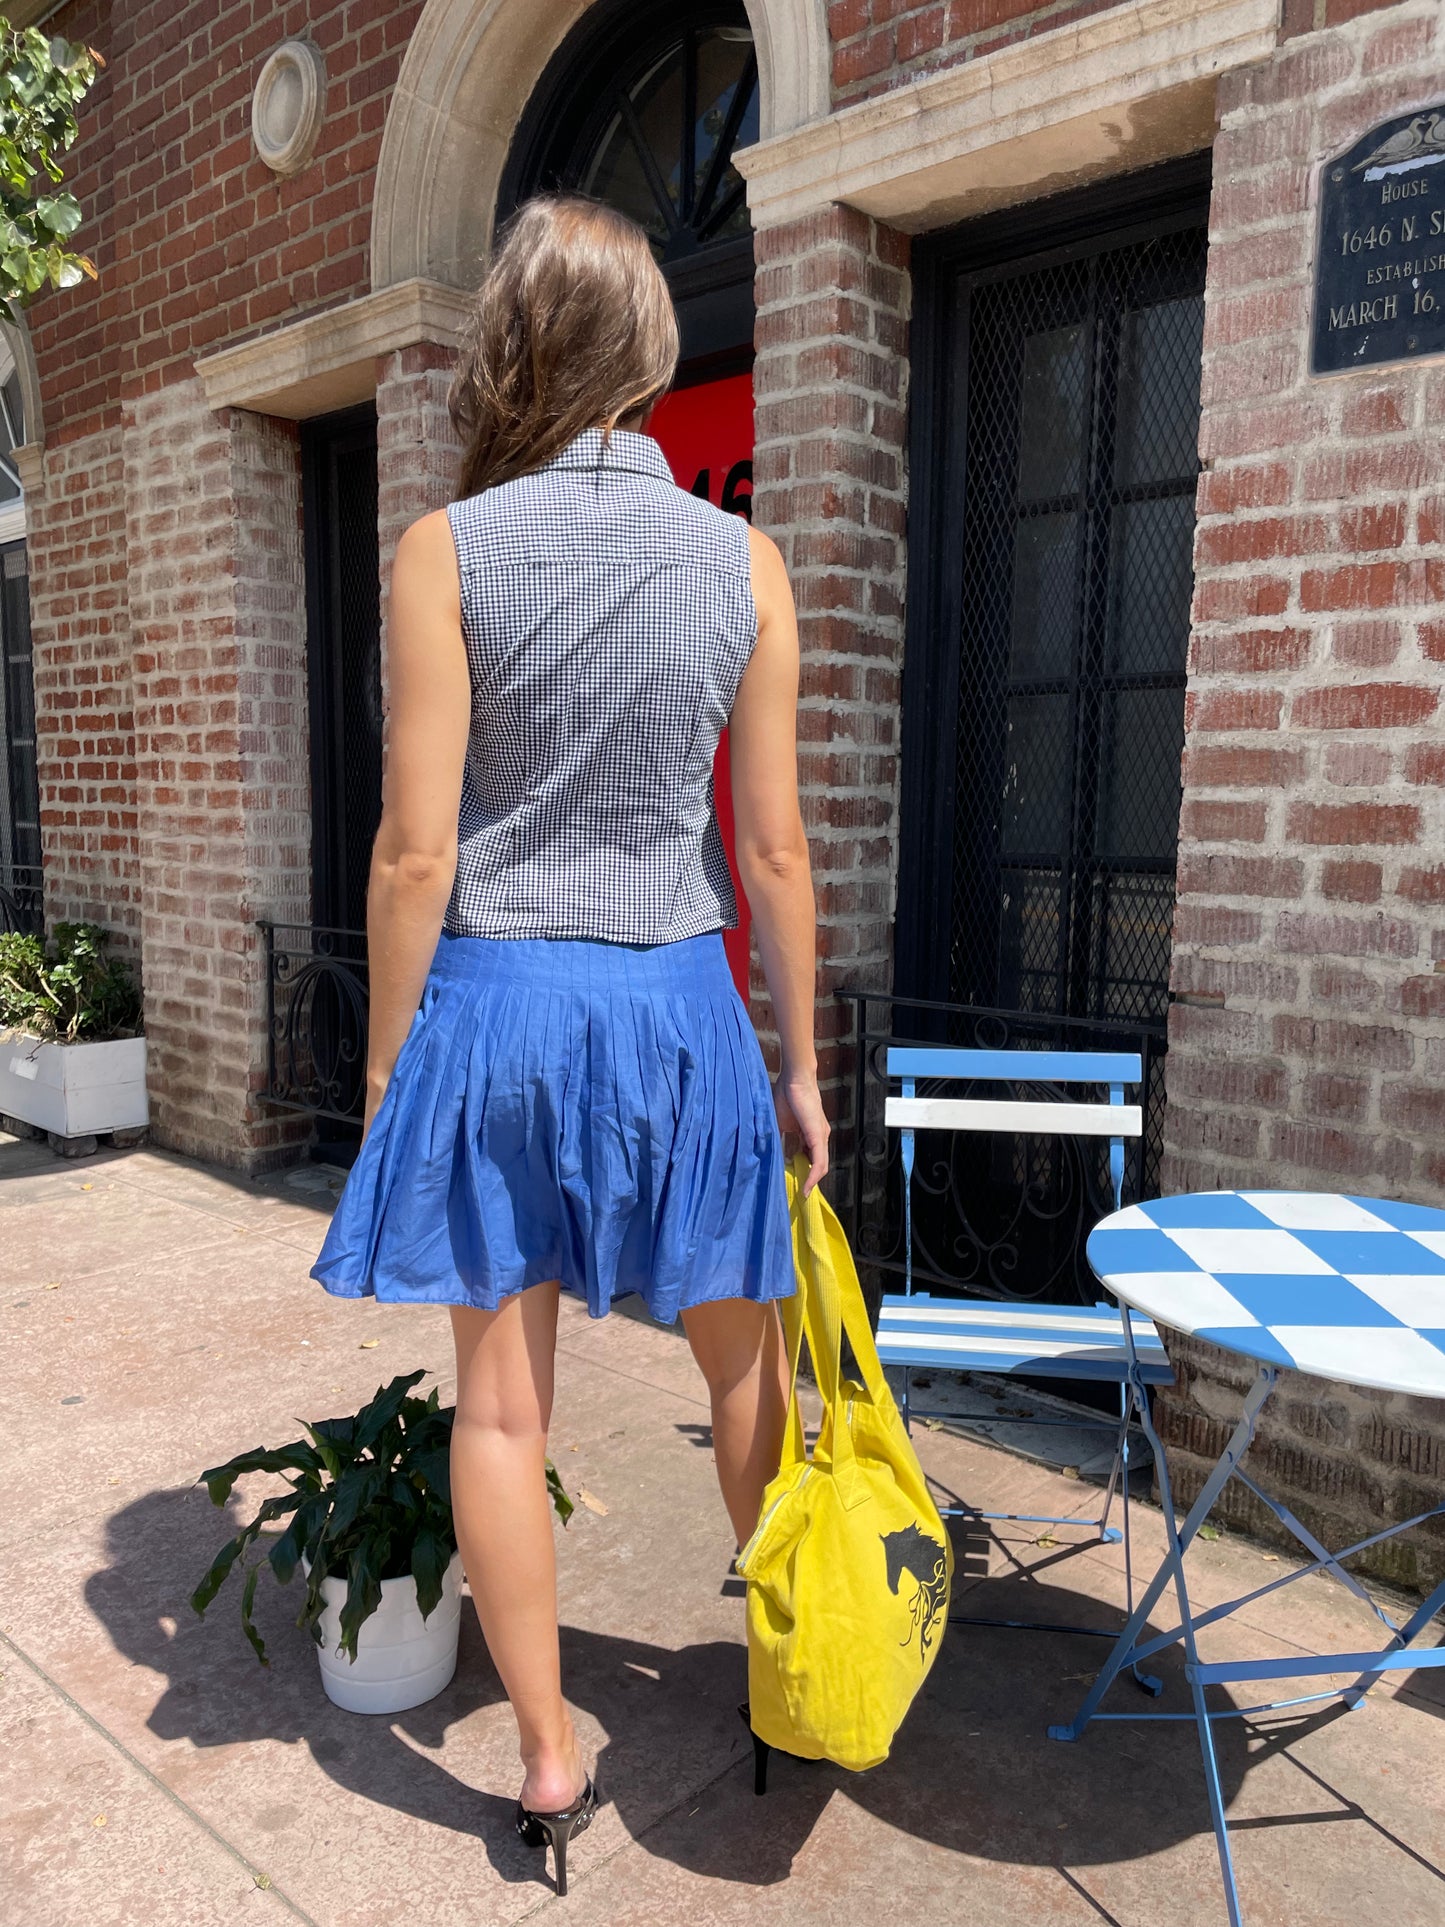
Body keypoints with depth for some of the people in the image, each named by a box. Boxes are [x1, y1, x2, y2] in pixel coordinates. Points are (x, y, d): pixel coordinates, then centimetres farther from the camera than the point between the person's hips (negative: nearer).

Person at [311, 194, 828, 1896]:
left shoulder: (447, 551, -6)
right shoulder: (742, 561, 0)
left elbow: (417, 847, -9)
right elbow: (773, 847, -1)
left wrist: (386, 1061, 2)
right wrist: (800, 1061, 9)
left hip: (494, 998, -1)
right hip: (674, 1002, 2)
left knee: (501, 1402, 12)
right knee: (740, 1361, 20)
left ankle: (548, 1762, 26)